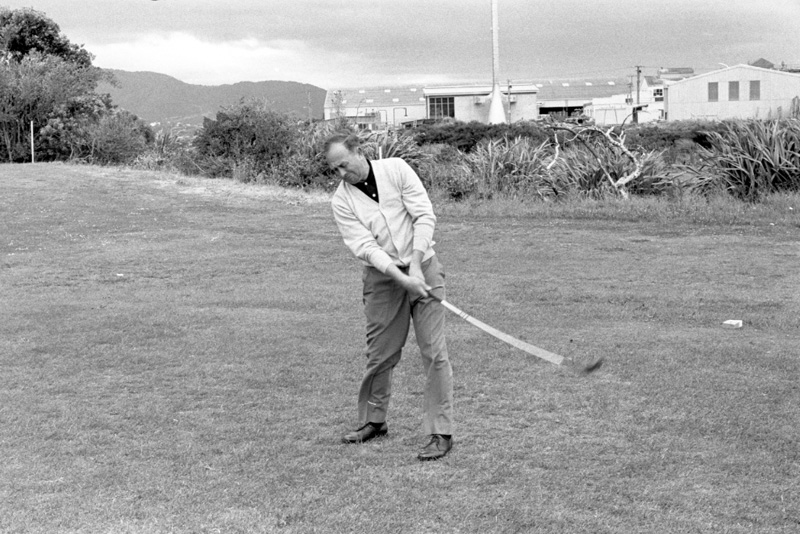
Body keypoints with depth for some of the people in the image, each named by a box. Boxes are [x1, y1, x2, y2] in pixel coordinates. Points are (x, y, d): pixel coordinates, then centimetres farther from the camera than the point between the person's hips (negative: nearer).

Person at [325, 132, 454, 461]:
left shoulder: (396, 169, -4)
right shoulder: (341, 201, -2)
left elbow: (425, 215, -8)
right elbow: (364, 246, -12)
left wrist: (416, 263, -17)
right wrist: (401, 277, -23)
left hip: (422, 267, -1)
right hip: (381, 277, 2)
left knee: (434, 352, -6)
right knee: (380, 354, 8)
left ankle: (440, 432, 0)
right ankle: (373, 421, 29)